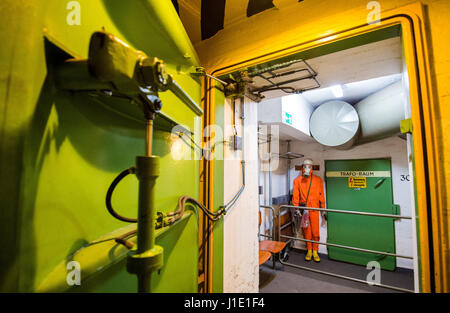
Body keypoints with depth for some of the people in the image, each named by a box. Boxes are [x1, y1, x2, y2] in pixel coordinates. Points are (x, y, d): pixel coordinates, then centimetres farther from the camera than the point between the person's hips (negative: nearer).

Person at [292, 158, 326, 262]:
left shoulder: (318, 180, 3)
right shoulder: (297, 180, 2)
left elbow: (321, 196, 7)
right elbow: (295, 197, 3)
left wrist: (323, 211, 6)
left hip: (314, 209, 0)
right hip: (303, 209, 1)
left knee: (315, 231, 1)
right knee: (306, 231, 9)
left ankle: (315, 251, 19)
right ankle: (309, 251, 24)